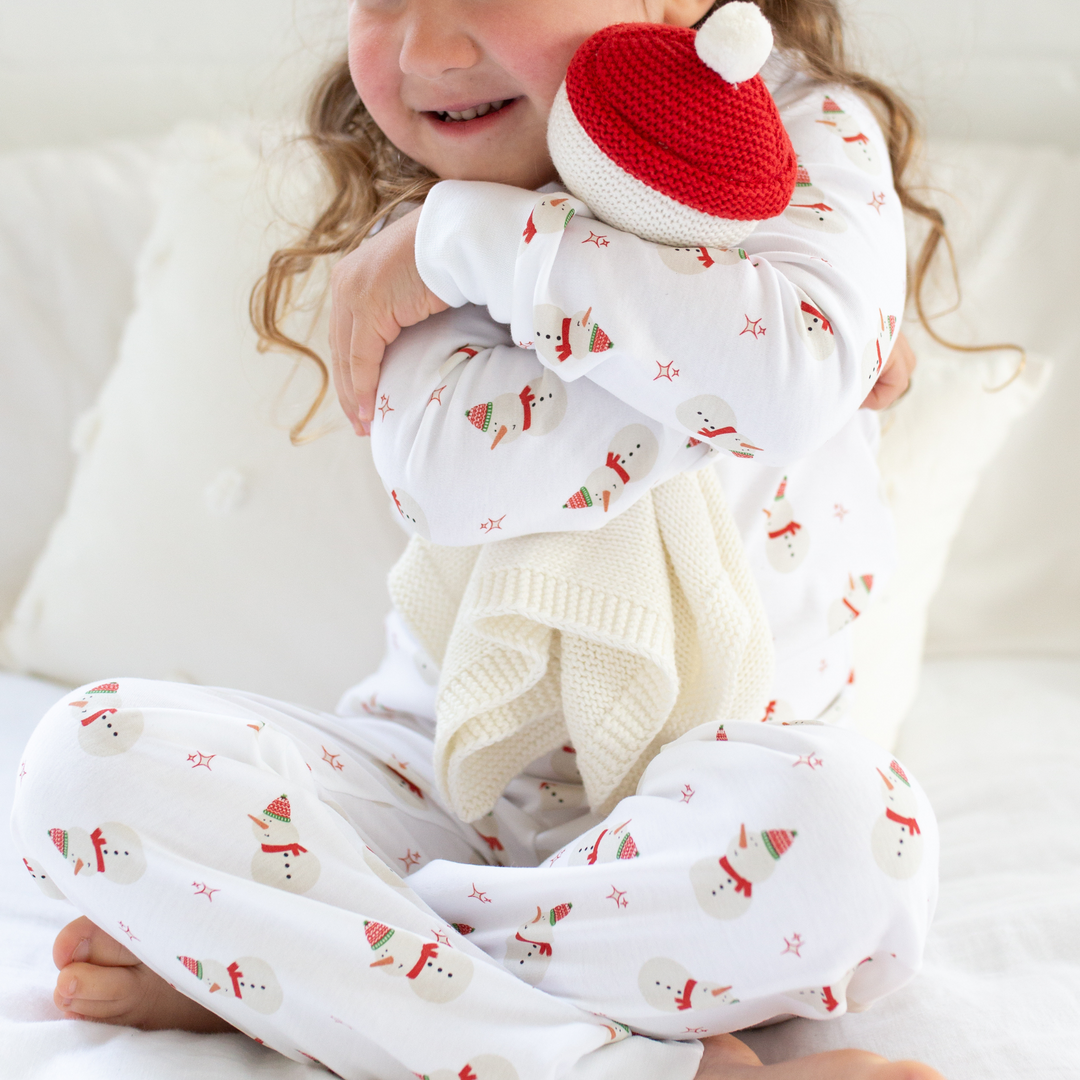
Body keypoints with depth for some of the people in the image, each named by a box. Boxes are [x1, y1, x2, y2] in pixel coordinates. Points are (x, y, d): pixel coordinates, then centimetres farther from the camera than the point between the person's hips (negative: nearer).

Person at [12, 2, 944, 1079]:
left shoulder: (805, 137, -5)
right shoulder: (424, 215, 1)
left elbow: (792, 379, -29)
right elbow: (460, 476, -19)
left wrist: (474, 234, -22)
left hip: (702, 786, -2)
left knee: (835, 827, -37)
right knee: (91, 752, -17)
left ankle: (249, 964, -18)